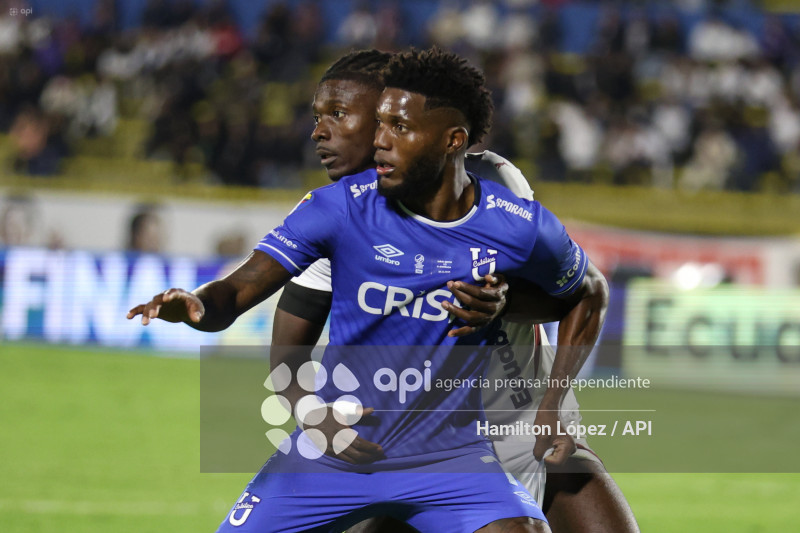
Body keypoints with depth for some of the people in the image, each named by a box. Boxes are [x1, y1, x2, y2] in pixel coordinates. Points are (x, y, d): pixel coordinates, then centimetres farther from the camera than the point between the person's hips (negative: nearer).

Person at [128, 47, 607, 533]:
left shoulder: (519, 229, -8)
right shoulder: (343, 207, -11)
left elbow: (590, 293, 13)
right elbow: (236, 294, -14)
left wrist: (554, 404, 4)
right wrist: (196, 305, -38)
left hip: (448, 454, -1)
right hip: (333, 451, 1)